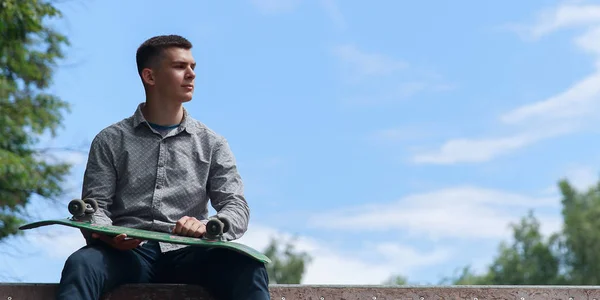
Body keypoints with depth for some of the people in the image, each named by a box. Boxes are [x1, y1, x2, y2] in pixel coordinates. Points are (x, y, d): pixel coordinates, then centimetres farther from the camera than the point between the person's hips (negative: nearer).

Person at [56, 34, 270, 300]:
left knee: (248, 266, -31)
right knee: (80, 264, -35)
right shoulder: (111, 140, 13)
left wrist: (206, 226, -17)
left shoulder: (212, 144, 17)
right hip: (127, 252, -1)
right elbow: (95, 206, 6)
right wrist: (107, 235, -19)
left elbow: (236, 208, 7)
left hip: (187, 254, 1)